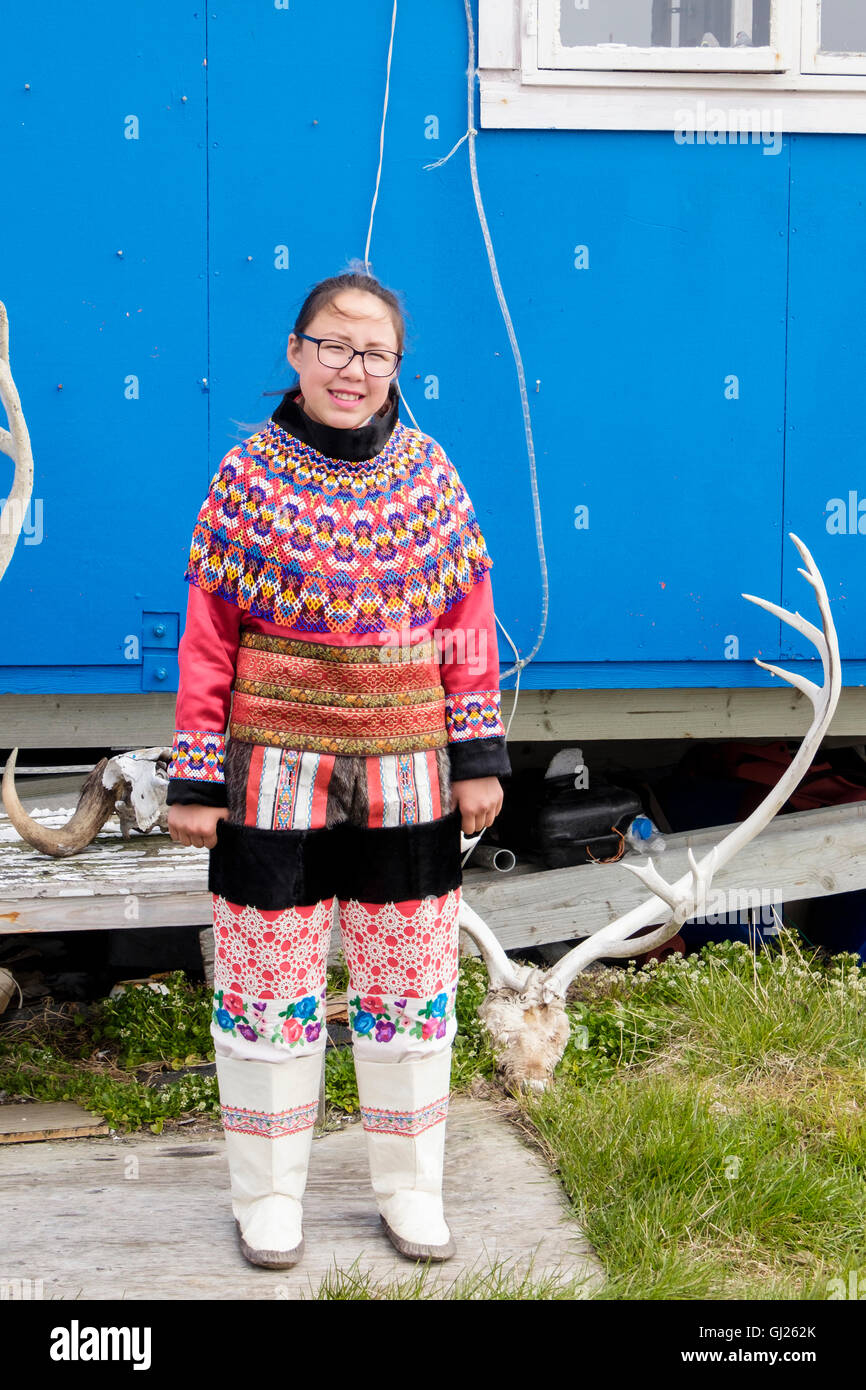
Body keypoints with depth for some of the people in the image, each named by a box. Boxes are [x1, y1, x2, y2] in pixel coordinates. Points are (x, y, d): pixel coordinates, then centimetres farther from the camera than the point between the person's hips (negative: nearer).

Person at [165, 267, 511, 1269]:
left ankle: (410, 1186, 29)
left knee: (410, 987, 11)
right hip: (276, 774, -2)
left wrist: (478, 756, 1)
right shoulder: (248, 476, -3)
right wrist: (195, 781, -5)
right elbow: (209, 636, -3)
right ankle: (267, 1195, 26)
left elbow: (468, 623, 5)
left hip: (407, 778, 2)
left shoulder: (430, 474, 3)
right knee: (270, 987, 8)